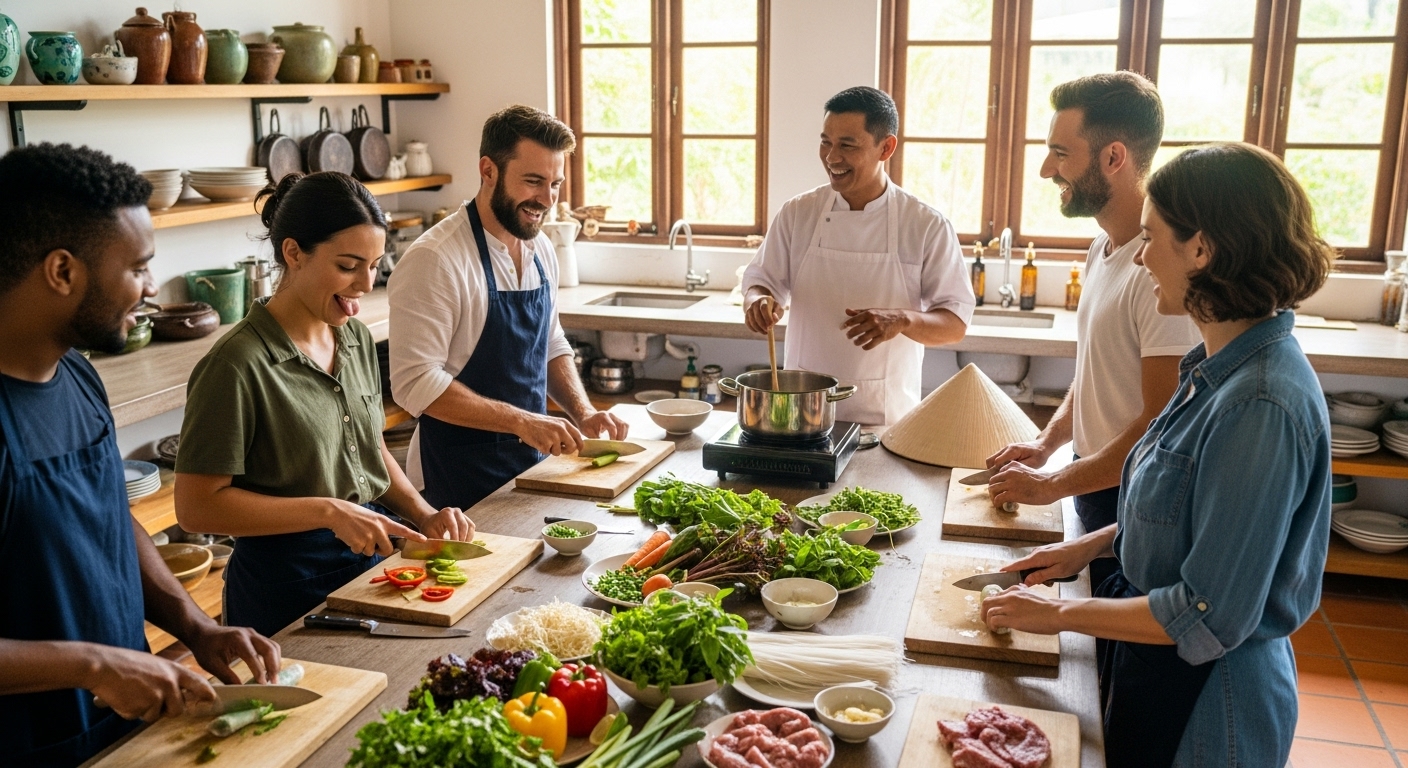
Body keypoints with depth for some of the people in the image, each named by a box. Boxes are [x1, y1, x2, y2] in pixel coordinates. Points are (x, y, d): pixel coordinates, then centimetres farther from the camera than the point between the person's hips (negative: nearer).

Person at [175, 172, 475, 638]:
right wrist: (329, 512, -23)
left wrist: (424, 516, 0)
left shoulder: (357, 339, 4)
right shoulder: (238, 365, -19)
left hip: (371, 563, 7)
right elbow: (196, 506, -19)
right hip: (288, 589, -7)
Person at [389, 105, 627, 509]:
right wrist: (522, 421, -26)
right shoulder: (435, 259, -20)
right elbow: (415, 382, -24)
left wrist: (583, 412, 0)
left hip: (530, 462, 8)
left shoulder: (540, 248, 5)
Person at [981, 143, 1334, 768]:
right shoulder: (1220, 364, 0)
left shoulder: (1261, 405, -30)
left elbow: (1209, 618, -27)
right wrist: (1096, 543, 5)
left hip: (1202, 697, -8)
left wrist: (1061, 614, -17)